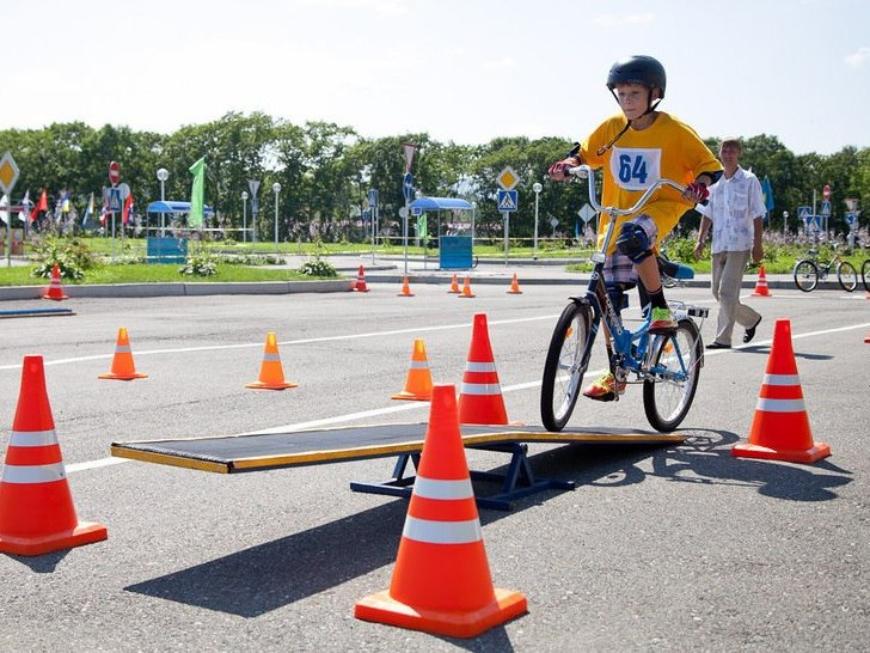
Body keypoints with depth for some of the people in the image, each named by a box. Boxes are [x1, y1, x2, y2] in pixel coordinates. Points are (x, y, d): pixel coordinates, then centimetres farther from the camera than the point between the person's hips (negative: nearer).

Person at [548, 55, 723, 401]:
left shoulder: (675, 130, -8)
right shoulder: (611, 127, 2)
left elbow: (709, 165, -4)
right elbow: (585, 153, 16)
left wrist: (699, 184, -25)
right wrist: (567, 164, -5)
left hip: (661, 207, -4)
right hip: (616, 213, 5)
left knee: (633, 236, -41)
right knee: (608, 297, 3)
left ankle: (661, 307, -20)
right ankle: (616, 374, 17)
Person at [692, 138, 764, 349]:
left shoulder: (749, 181, -1)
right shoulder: (714, 182, 12)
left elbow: (757, 215, -2)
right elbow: (707, 214, 15)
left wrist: (757, 244, -7)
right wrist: (700, 240, 7)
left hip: (740, 244, -6)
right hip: (719, 244, 6)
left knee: (727, 292, -12)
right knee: (718, 293, 11)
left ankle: (723, 338, -6)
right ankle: (751, 319, 32)